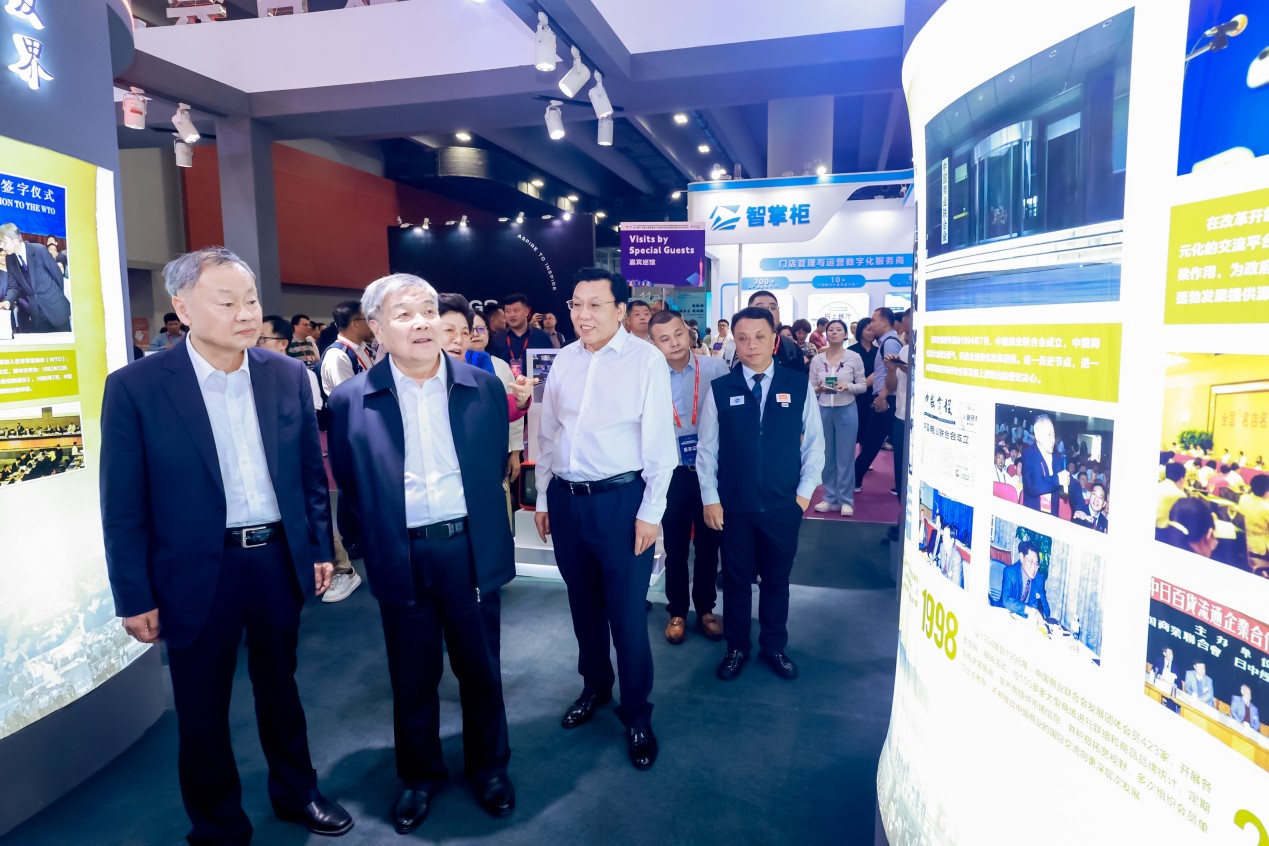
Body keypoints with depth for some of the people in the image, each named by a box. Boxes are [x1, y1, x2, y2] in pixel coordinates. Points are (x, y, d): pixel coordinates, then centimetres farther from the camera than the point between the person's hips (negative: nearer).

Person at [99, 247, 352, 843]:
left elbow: (312, 472, 6)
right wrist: (135, 597, -6)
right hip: (196, 573, -2)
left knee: (280, 689, 21)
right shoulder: (135, 387, -11)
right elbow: (124, 507, -8)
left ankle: (295, 792, 43)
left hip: (280, 559, 3)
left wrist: (321, 548, 7)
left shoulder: (286, 375, -1)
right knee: (202, 709, 15)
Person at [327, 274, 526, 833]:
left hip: (472, 551, 1)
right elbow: (347, 486, 4)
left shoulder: (484, 388, -2)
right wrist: (369, 545, 3)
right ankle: (419, 774, 39)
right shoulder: (352, 399, -5)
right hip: (402, 558, 0)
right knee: (412, 677, 16)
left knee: (480, 669, 16)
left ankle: (489, 766, 38)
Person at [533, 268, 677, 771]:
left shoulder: (646, 360, -8)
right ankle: (595, 687, 42)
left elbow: (659, 441, -8)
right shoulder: (563, 361, 7)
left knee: (627, 614, 3)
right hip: (566, 499, 5)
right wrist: (543, 498, 12)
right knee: (583, 605, 19)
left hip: (620, 499, -5)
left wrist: (650, 512, -10)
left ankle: (636, 715, 24)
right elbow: (546, 434, 12)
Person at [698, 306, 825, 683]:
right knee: (736, 579, 13)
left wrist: (805, 491, 0)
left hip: (784, 506, 1)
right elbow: (706, 448, -1)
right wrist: (710, 499, -3)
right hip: (733, 506, 0)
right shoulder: (720, 389, -4)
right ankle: (737, 646, 32)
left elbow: (814, 442, 3)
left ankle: (774, 646, 34)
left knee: (777, 579, 15)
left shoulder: (799, 385, -3)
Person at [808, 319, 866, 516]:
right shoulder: (817, 360, 3)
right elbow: (810, 388, 6)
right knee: (826, 456, 9)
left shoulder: (854, 358, -2)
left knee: (845, 456, 3)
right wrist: (819, 389, -15)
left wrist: (848, 386, -18)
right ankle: (830, 498, 19)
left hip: (846, 410, -2)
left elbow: (863, 386, 0)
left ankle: (846, 500, 12)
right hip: (823, 410, 2)